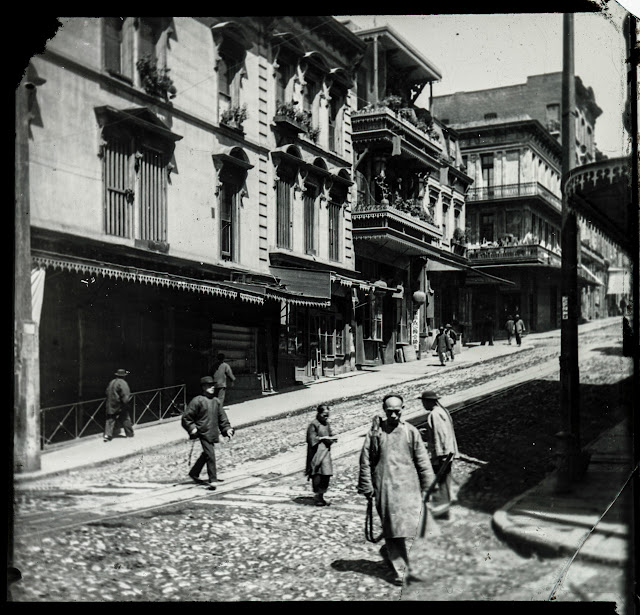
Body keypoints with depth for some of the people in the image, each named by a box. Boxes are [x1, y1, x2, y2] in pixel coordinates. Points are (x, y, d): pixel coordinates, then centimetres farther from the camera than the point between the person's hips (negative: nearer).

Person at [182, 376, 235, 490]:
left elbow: (222, 417, 17)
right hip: (203, 432, -7)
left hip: (213, 433, 7)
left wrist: (227, 429, 6)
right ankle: (212, 480, -8)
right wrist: (192, 428, -13)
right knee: (210, 455, -13)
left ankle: (194, 473, 36)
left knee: (206, 455, 18)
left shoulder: (216, 401, 12)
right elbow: (186, 417, -3)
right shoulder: (197, 401, -7)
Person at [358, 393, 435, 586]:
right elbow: (365, 461, 5)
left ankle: (388, 551, 26)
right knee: (392, 527, 1)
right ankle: (399, 569, 11)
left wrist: (428, 487, 6)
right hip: (385, 488, -1)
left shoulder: (410, 431, 3)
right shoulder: (375, 432, 0)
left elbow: (422, 462, 7)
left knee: (411, 524, -3)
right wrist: (367, 487, 3)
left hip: (408, 487, 1)